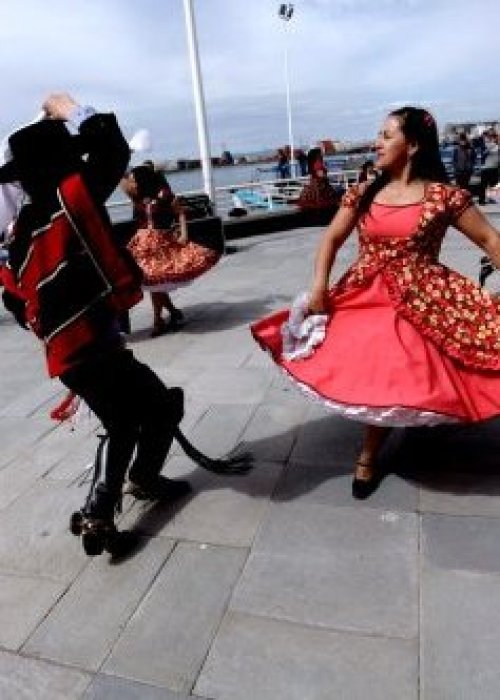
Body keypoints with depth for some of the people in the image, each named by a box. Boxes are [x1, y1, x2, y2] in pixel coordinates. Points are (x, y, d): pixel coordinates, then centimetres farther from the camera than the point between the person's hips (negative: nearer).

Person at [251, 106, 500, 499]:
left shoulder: (443, 195, -5)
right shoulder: (362, 194, 6)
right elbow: (333, 237, 9)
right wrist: (319, 285, -5)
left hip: (418, 303, -3)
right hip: (363, 298, 4)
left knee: (387, 381, -6)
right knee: (372, 379, 5)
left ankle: (368, 458, 19)